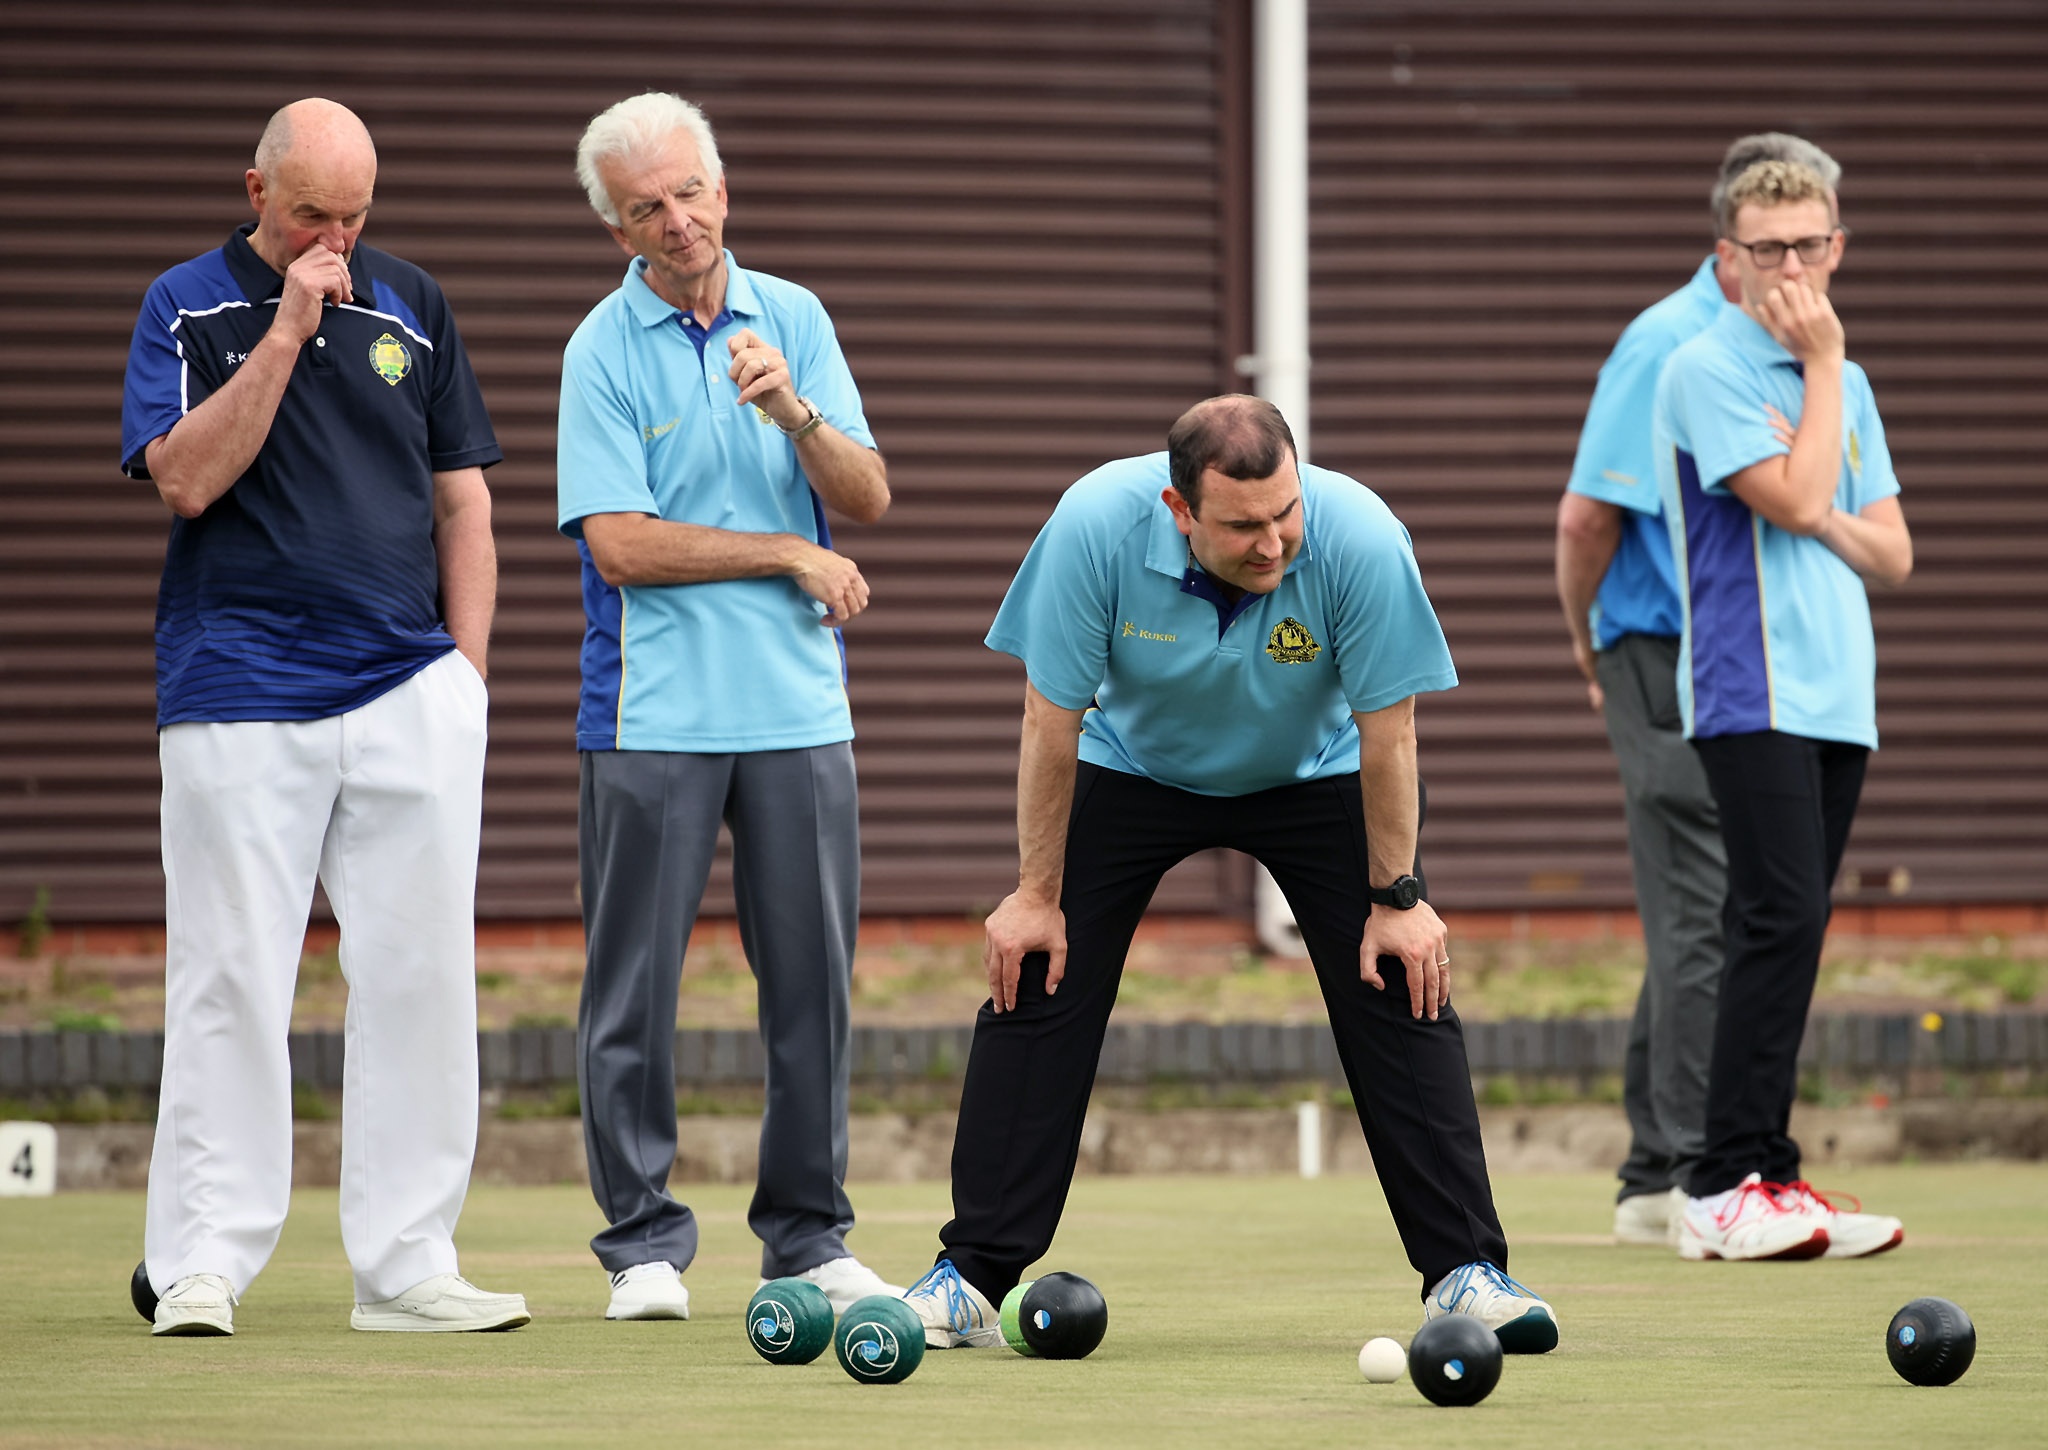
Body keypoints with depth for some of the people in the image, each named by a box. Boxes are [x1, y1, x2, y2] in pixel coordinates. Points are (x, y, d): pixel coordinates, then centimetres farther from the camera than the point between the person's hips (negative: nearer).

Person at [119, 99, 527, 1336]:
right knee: (231, 979, -3)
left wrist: (464, 673, 6)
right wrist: (287, 330, -14)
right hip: (239, 694, -3)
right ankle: (204, 1265, 0)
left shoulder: (411, 305, 12)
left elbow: (463, 496, 15)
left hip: (408, 694, 3)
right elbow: (187, 477, -10)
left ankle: (407, 1266, 5)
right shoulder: (189, 306, 3)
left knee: (422, 976, 1)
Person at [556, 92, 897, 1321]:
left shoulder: (795, 321, 8)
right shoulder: (604, 350, -2)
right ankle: (644, 1240, 6)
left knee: (814, 977, 4)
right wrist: (793, 557, -6)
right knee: (637, 984, -2)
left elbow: (868, 499, 2)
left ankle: (810, 1236, 13)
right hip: (656, 710, -3)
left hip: (800, 708, 3)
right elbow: (621, 542, -10)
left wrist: (793, 410, -17)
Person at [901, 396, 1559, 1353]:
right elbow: (1053, 719, -22)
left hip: (1316, 779, 0)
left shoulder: (1360, 539, -34)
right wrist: (1037, 894, -17)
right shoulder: (1095, 522, -33)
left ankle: (1466, 1273, -6)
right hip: (1131, 769, 0)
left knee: (1403, 990, -12)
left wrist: (1396, 898, -17)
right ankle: (970, 1279, -1)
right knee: (1033, 987, -8)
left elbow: (1386, 729, -21)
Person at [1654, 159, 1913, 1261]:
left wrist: (1826, 523, -6)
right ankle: (1727, 1190, -20)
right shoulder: (1706, 372, -6)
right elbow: (1797, 498, -17)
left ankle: (1763, 1176, 7)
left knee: (1785, 938, 6)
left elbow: (1891, 554, 15)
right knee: (1782, 920, -17)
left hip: (1839, 699, 8)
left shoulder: (1843, 382, 18)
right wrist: (1822, 364, -6)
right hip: (1750, 691, -8)